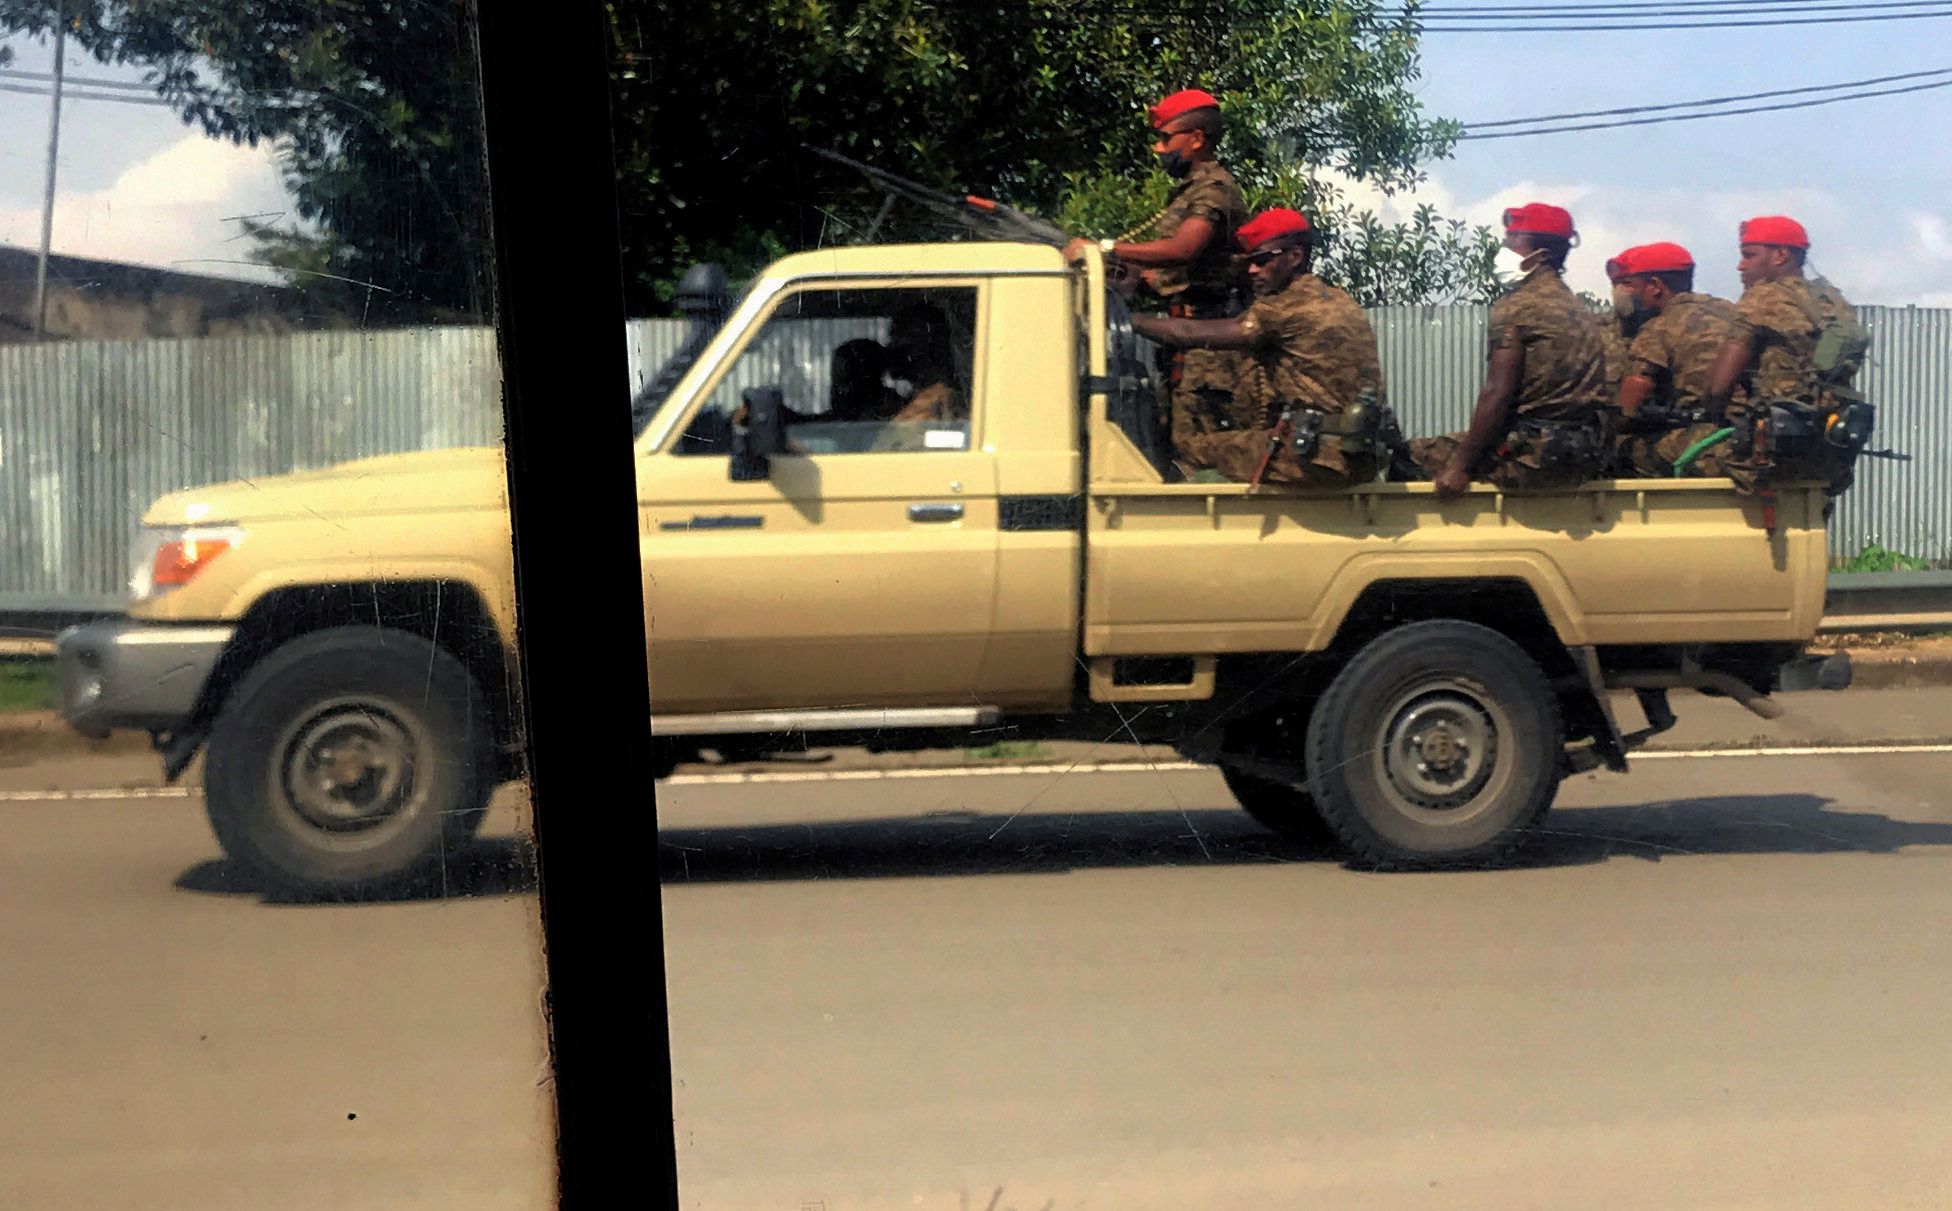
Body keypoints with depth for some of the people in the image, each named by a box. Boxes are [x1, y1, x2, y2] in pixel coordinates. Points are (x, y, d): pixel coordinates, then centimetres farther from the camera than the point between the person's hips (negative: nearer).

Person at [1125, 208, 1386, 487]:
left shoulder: (1290, 307, -9)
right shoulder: (1339, 299, 17)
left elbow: (1193, 335, -7)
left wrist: (1128, 318, 4)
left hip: (1319, 459, -9)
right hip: (1360, 459, 9)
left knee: (1194, 445, -1)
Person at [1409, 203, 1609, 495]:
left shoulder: (1516, 306, -9)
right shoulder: (1577, 307, 16)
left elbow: (1497, 393, -16)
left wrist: (1461, 466, -13)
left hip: (1534, 454, -8)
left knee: (1420, 449, 5)